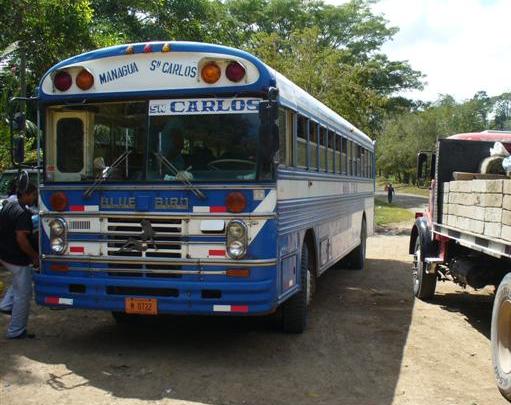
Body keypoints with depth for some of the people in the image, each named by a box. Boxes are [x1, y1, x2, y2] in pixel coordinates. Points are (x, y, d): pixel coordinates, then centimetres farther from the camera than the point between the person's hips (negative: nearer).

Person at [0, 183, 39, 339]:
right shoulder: (23, 213, -22)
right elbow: (21, 239, -29)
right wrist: (34, 255, -16)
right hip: (17, 259, -9)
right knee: (23, 294, 3)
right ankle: (16, 331, 11)